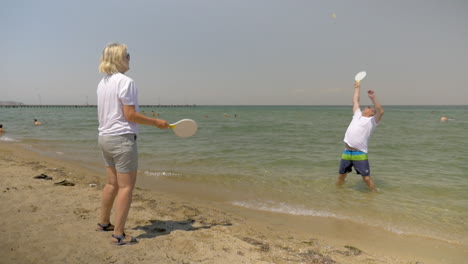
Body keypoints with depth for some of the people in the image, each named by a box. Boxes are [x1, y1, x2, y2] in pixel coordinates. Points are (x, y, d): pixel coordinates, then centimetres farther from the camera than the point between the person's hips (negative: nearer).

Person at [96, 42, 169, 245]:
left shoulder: (103, 83, 11)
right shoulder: (126, 82, -15)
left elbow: (107, 113, 15)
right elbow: (130, 115, -18)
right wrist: (156, 122, -10)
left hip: (105, 137, 9)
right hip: (122, 138, -9)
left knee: (112, 183, 20)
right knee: (126, 186, -1)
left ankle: (103, 222, 33)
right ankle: (118, 234, 4)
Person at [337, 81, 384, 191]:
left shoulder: (372, 121, 1)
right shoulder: (358, 115, 17)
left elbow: (381, 111, -18)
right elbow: (355, 101, 29)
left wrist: (373, 97, -23)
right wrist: (357, 88, 35)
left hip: (360, 154, -5)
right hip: (346, 152, 6)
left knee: (366, 178, -6)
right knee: (341, 177, 13)